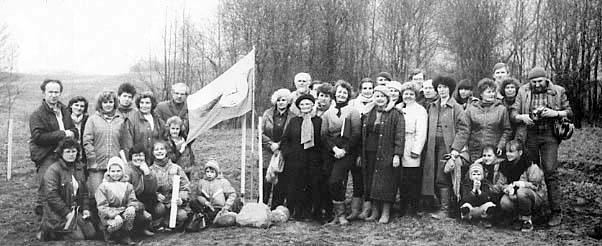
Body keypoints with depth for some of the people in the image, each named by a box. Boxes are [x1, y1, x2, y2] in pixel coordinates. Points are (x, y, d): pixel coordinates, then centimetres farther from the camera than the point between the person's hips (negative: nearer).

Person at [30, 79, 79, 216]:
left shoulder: (65, 111, 16)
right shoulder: (37, 115, -4)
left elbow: (75, 132, 21)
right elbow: (38, 137, -16)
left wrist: (70, 133, -3)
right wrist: (62, 134, -14)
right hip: (46, 158, -6)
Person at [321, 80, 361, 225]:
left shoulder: (353, 112, 3)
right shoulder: (327, 114, 13)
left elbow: (356, 135, -3)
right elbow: (324, 135, 6)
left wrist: (344, 150, -11)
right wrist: (335, 148, -8)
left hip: (346, 153, -4)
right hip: (330, 153, 4)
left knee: (335, 181, -15)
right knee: (333, 183, 2)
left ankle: (340, 214, -4)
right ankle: (338, 215, 11)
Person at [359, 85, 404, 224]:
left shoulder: (395, 115, -2)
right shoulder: (368, 115, 13)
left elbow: (399, 136, -8)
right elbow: (362, 136, 16)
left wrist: (397, 154, -15)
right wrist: (360, 154, 12)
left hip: (386, 155, -5)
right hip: (369, 154, 5)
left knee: (385, 184, -3)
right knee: (371, 184, 6)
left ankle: (385, 213, 6)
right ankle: (374, 212, 15)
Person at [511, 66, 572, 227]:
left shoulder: (558, 91, 2)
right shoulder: (523, 92, 4)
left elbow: (569, 112, 5)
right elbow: (513, 114, 2)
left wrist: (555, 113, -14)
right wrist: (523, 117, -19)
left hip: (549, 136, -2)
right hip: (529, 135, 2)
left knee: (550, 171, -8)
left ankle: (556, 212, -1)